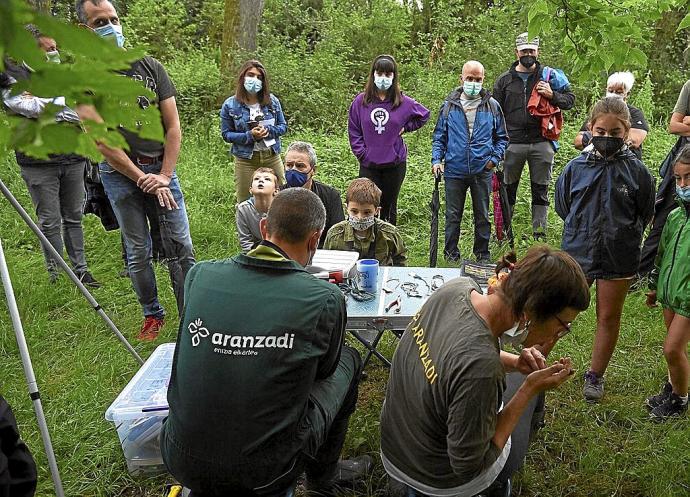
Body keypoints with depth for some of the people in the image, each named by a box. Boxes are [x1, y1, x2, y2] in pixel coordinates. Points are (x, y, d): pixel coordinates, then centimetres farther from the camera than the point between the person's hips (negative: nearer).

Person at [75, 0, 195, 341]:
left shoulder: (150, 67, 6)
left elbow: (173, 127, 3)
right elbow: (100, 140, -9)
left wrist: (164, 176, -6)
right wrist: (142, 179, -11)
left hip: (161, 169, 2)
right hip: (120, 174, -1)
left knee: (180, 248, -2)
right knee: (138, 252, 6)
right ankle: (152, 314, 23)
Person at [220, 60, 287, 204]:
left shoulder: (272, 101, 0)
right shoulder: (230, 105, -5)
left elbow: (283, 126, 6)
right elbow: (226, 134, -3)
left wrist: (268, 130, -15)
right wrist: (249, 136, -18)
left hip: (272, 157, 2)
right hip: (246, 161, -2)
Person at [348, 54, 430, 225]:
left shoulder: (404, 102, -1)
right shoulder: (361, 101, -1)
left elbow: (424, 114, 15)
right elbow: (353, 131, 3)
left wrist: (405, 127, 2)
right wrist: (362, 154, -7)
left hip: (395, 164, 1)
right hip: (368, 165, 0)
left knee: (389, 207, 12)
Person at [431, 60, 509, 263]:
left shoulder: (492, 106, 5)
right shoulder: (449, 105, 4)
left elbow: (502, 137, 11)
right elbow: (439, 136, 9)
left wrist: (494, 158, -3)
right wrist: (436, 159, -4)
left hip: (482, 172, 1)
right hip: (454, 171, 0)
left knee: (482, 215, 10)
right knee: (453, 215, 7)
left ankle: (482, 253, 24)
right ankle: (451, 252, 21)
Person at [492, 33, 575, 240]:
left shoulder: (550, 75, 8)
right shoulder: (504, 80, 8)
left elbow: (570, 99, 11)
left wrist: (552, 95, -9)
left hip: (542, 143, 0)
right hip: (512, 143, 0)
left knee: (540, 191, 7)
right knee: (507, 190, 5)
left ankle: (539, 234, 15)